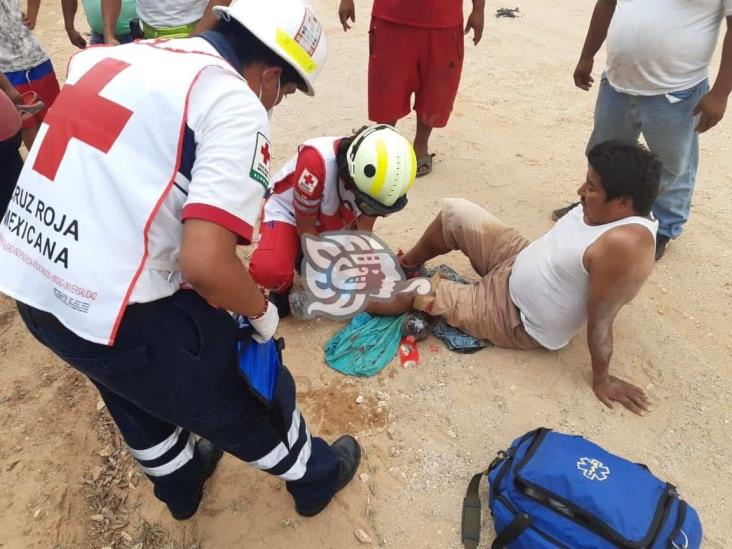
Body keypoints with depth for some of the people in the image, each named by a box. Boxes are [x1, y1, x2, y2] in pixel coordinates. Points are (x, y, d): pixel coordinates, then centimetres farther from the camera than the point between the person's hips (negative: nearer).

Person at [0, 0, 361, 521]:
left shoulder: (112, 56, 11)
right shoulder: (236, 104, -14)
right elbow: (204, 262, -25)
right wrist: (261, 309, -5)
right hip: (121, 307, -8)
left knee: (139, 395, 34)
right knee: (249, 397, 19)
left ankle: (180, 484, 60)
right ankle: (316, 478, 46)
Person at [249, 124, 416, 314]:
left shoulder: (376, 177, -24)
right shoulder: (317, 159, -40)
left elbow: (365, 230, -9)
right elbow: (305, 226, -25)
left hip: (334, 223, 6)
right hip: (289, 212, -5)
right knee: (268, 271, -33)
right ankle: (282, 289, 4)